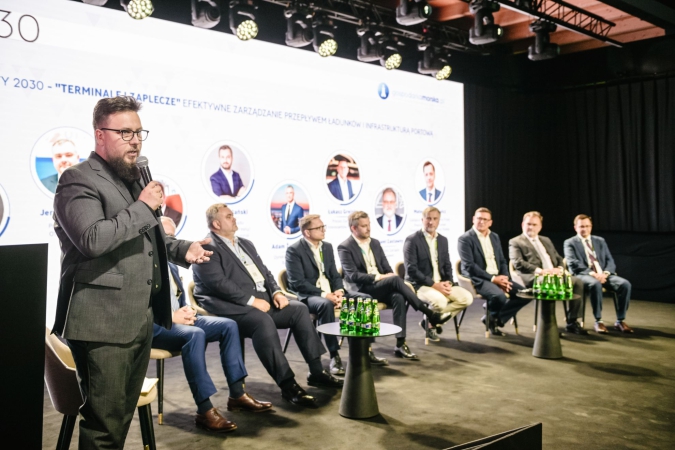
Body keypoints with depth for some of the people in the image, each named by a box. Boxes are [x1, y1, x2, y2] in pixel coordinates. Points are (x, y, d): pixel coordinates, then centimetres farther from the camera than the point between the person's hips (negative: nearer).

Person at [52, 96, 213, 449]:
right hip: (103, 324, -9)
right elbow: (92, 239, -26)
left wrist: (182, 249, 14)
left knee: (123, 416, 18)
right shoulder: (78, 179, -9)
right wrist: (143, 207, -17)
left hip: (141, 320, 9)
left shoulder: (134, 178, 19)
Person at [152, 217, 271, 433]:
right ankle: (205, 410, -35)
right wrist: (171, 316, -23)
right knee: (194, 334, -37)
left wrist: (185, 312, 0)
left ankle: (237, 394, -4)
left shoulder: (171, 266, 20)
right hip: (154, 325, -9)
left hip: (177, 319, 9)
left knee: (228, 326, -5)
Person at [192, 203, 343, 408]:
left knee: (299, 309, -8)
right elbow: (219, 283, -19)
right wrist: (251, 300, -21)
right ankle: (287, 385, -30)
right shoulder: (207, 248, -7)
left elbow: (265, 272, 20)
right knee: (263, 321, -35)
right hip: (231, 306, -8)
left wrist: (276, 292, 0)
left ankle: (316, 372, -4)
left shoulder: (246, 244, 21)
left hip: (261, 299, 8)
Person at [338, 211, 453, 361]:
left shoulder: (375, 243, 16)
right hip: (362, 289, -5)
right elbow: (353, 275, -15)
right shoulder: (345, 247, -4)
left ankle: (400, 344, -31)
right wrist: (379, 277, -21)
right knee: (396, 279, -31)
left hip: (382, 287, 5)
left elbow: (388, 268, 16)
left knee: (398, 297, -31)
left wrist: (390, 276, -8)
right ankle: (430, 314, -28)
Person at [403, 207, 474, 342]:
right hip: (420, 285, -7)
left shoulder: (443, 240, 13)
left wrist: (448, 282, -6)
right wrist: (433, 284, -20)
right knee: (440, 300, -34)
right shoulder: (412, 240, -9)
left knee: (467, 298, -12)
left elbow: (447, 265, 15)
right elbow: (411, 269, -16)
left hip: (441, 284, 7)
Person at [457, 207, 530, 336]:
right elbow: (469, 266, -15)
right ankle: (491, 317, 2)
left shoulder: (495, 237, 16)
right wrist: (492, 278, -20)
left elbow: (502, 261, 16)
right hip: (479, 279, -7)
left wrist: (505, 278, -5)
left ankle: (495, 318, 5)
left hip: (498, 278, 8)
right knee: (499, 296, -34)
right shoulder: (465, 239, -7)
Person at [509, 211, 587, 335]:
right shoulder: (515, 242, 7)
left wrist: (560, 268, -1)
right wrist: (539, 270, -21)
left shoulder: (546, 240, 28)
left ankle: (572, 322, -11)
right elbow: (517, 263, -9)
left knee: (577, 281, -18)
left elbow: (559, 259, 24)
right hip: (534, 277, -6)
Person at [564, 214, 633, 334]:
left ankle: (620, 321, -15)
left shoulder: (600, 241, 20)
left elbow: (610, 261, 12)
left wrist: (605, 273, -11)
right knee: (595, 284, -39)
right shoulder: (570, 243, 7)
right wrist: (592, 273, -22)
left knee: (625, 284, -23)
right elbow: (573, 264, -7)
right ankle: (598, 321, -29)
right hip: (583, 275, -4)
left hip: (603, 275, 5)